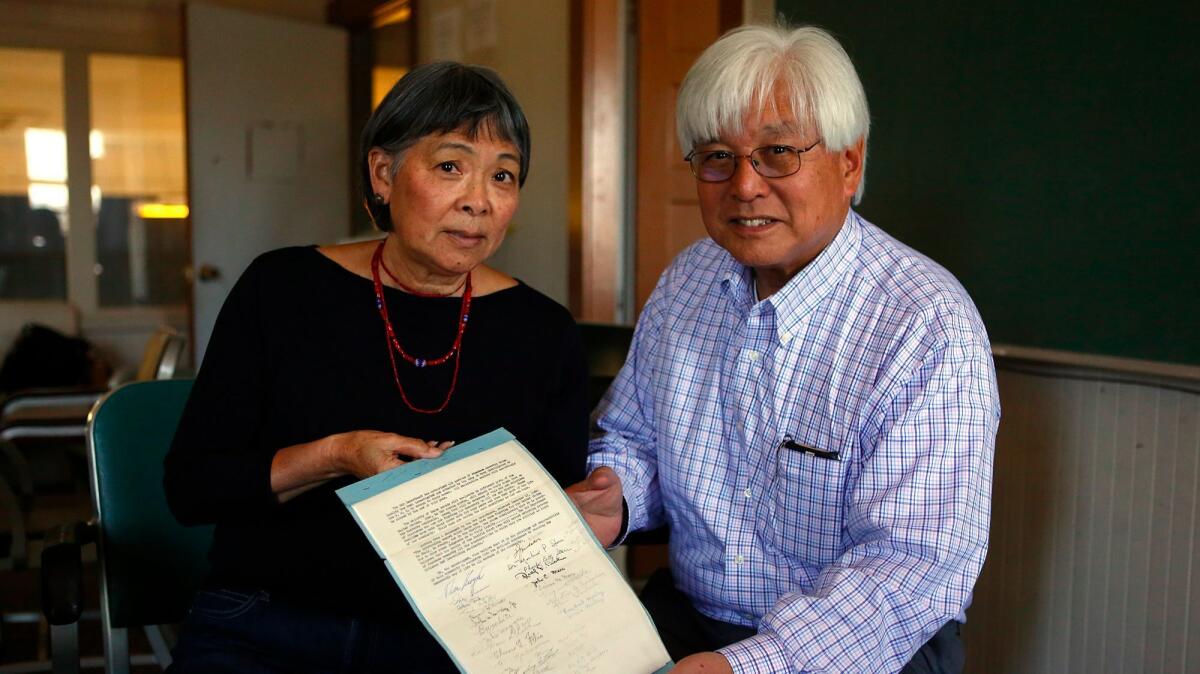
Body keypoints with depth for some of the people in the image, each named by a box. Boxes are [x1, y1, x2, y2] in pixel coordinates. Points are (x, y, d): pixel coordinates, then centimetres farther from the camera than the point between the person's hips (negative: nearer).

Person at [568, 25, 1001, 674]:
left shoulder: (930, 328, -16)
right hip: (687, 616, 4)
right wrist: (614, 500, -7)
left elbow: (913, 562, -21)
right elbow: (632, 434, 15)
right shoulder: (684, 281, 4)